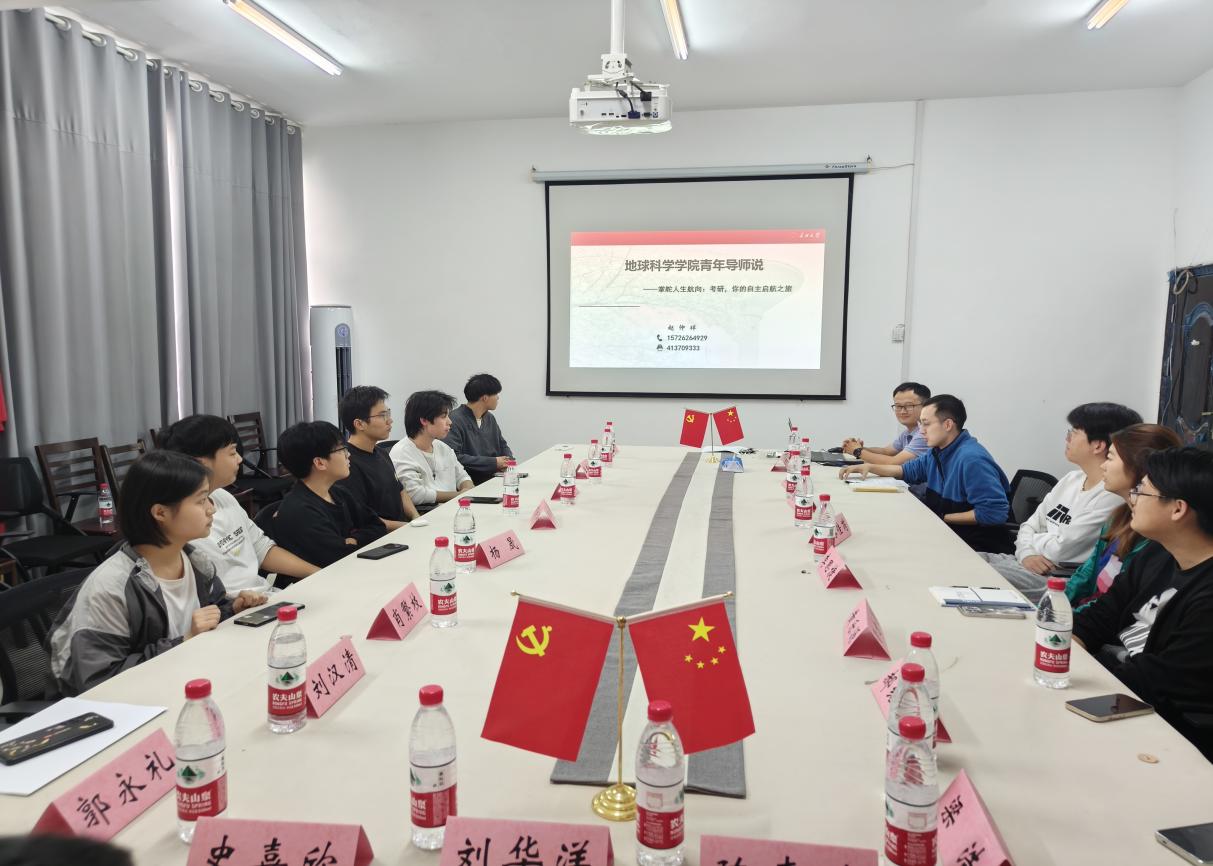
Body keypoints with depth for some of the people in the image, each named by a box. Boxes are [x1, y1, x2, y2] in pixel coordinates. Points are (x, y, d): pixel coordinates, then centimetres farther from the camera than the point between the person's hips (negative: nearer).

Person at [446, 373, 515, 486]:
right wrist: (493, 462, -17)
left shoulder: (489, 418, 17)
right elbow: (454, 458, -22)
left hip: (494, 476, 8)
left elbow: (502, 445, 27)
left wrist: (509, 461, 2)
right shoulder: (455, 420, -12)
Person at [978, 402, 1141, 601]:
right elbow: (1029, 525, 13)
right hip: (1028, 564, 8)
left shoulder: (1112, 496, -15)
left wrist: (1030, 540, 3)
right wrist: (1026, 553, -8)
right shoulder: (1071, 479, 13)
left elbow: (1060, 549, -17)